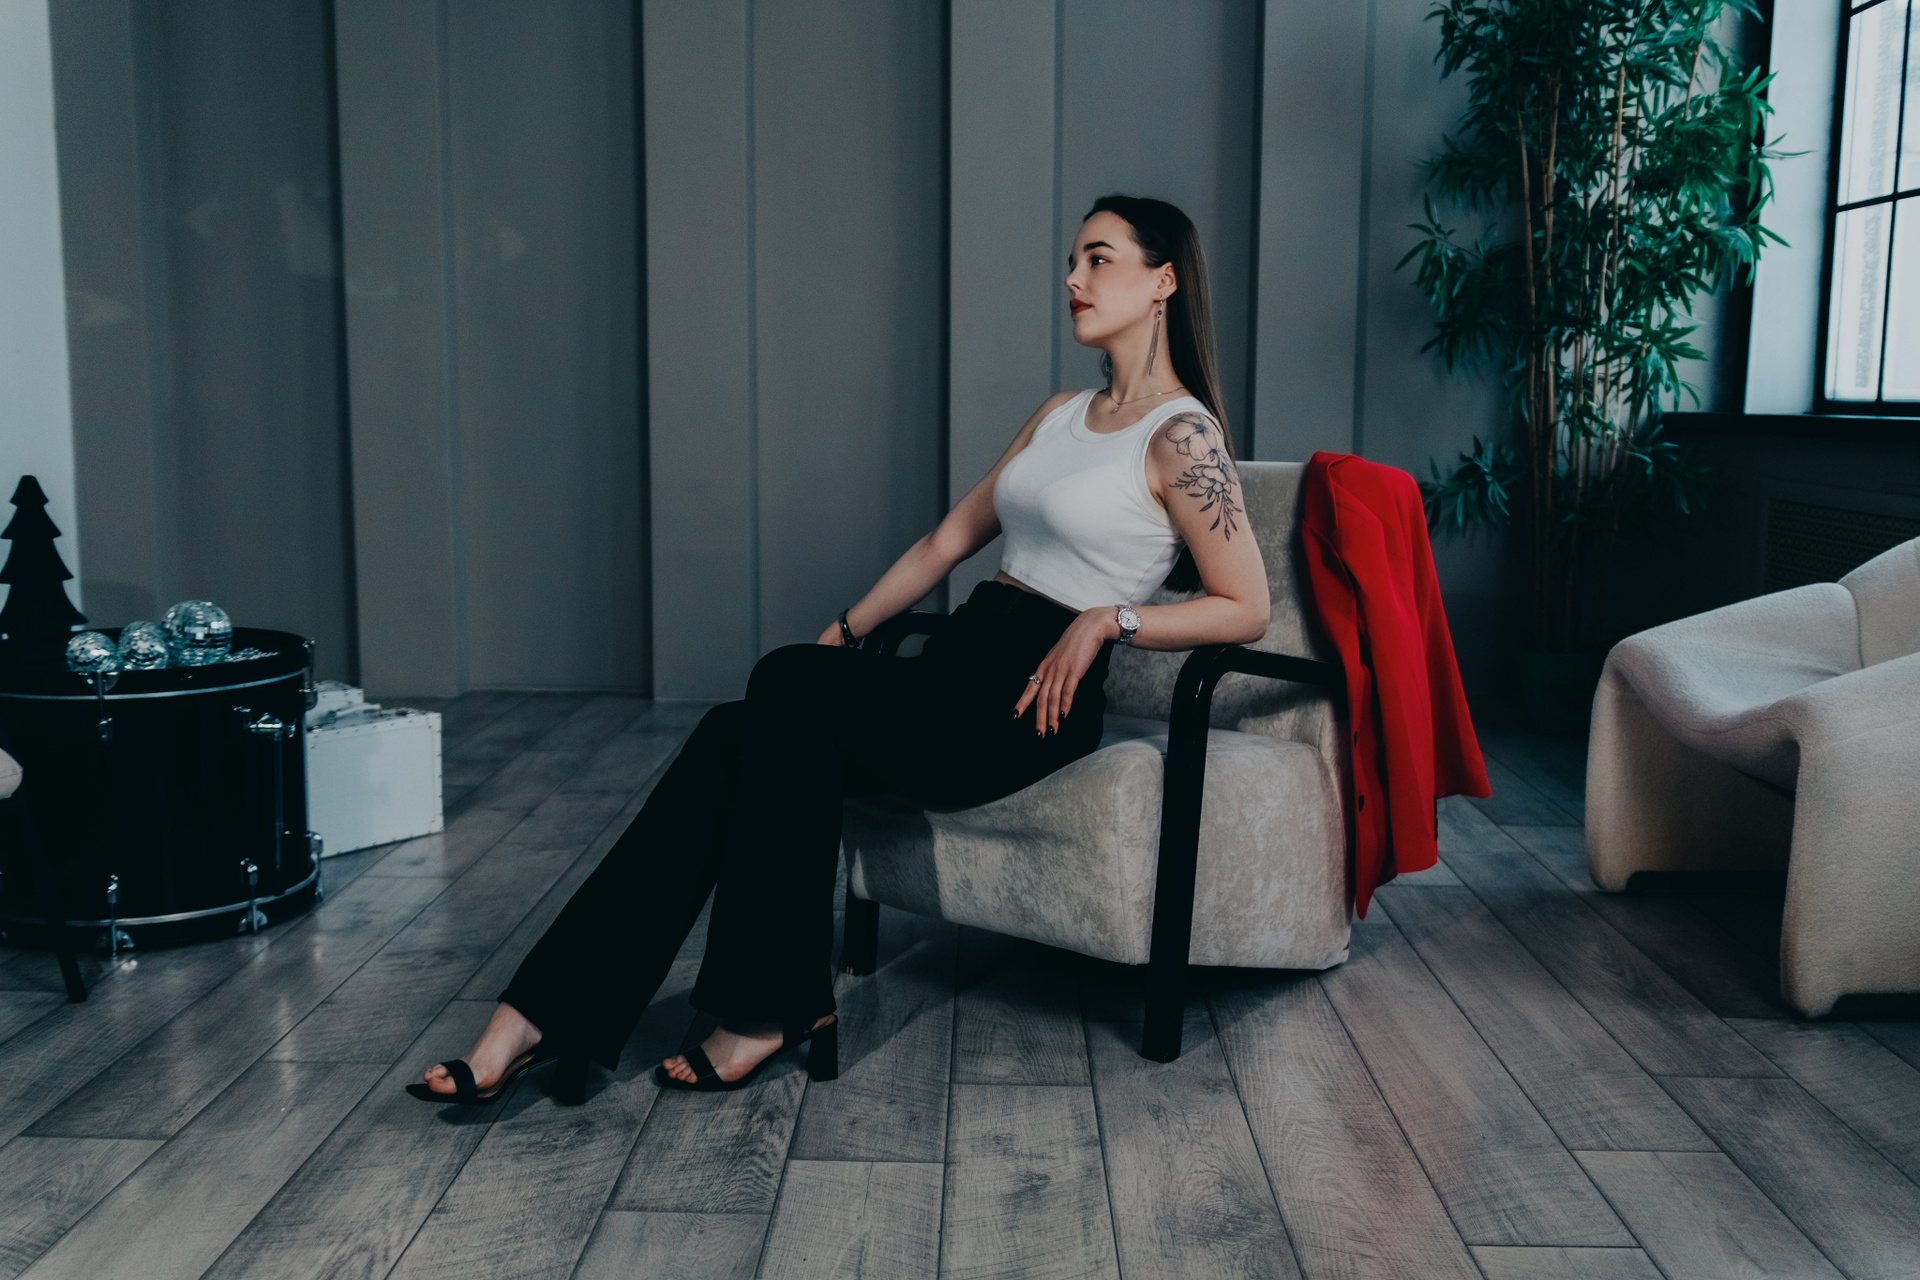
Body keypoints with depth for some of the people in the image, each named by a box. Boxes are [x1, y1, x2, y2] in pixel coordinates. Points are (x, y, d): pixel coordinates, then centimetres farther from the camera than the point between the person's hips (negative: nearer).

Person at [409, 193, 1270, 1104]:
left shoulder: (1182, 434, -4)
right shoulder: (1060, 415, 21)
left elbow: (1245, 609, -6)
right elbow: (949, 540, 21)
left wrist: (1107, 618, -16)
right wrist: (845, 631, 14)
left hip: (1030, 704, -7)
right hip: (956, 670, 7)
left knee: (790, 686, -28)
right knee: (734, 739, -16)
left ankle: (770, 1009, -18)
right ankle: (546, 1014, -19)